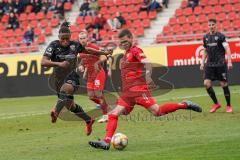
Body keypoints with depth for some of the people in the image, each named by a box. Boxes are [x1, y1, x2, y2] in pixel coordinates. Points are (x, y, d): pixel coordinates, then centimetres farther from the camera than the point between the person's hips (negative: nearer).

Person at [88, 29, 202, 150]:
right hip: (127, 91, 8)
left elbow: (146, 63, -21)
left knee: (157, 111, -17)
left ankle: (185, 105, -4)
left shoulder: (135, 50, -3)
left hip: (138, 88, -8)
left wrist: (148, 75, -38)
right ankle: (106, 142, -10)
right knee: (113, 114, -4)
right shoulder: (126, 54, 23)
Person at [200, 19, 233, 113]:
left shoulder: (220, 36, -5)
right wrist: (202, 62, 16)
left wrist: (229, 61, -21)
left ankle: (228, 106, 11)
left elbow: (227, 49, -11)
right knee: (206, 83, -8)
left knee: (224, 84, -2)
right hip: (209, 64, 4)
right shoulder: (205, 37, 10)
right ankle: (216, 103, 7)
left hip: (220, 64, -4)